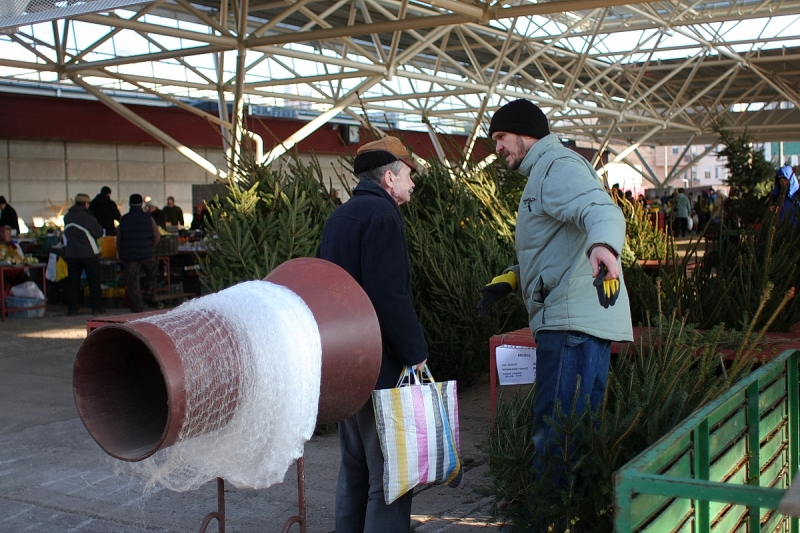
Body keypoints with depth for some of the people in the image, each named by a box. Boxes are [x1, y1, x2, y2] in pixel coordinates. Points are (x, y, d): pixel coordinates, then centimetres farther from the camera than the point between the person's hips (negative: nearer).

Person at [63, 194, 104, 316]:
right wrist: (98, 226, 12)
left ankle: (72, 309, 6)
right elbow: (99, 233, -5)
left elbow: (66, 234, 14)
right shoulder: (88, 217, -13)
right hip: (88, 254, -4)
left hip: (71, 254, 4)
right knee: (94, 282, 6)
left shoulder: (67, 217, 3)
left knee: (72, 282, 8)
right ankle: (96, 308, 6)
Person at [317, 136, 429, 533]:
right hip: (379, 366, -9)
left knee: (355, 465, 18)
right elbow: (390, 297, -22)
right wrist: (416, 353, -15)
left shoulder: (340, 216, 15)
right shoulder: (382, 214, -13)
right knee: (389, 471, -4)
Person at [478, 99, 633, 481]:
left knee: (558, 432, -11)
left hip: (575, 321, -11)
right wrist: (509, 280, 18)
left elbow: (603, 209, -28)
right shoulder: (542, 174, 26)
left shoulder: (558, 166, -8)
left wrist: (603, 245, -51)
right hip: (563, 320, 11)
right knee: (550, 424, 16)